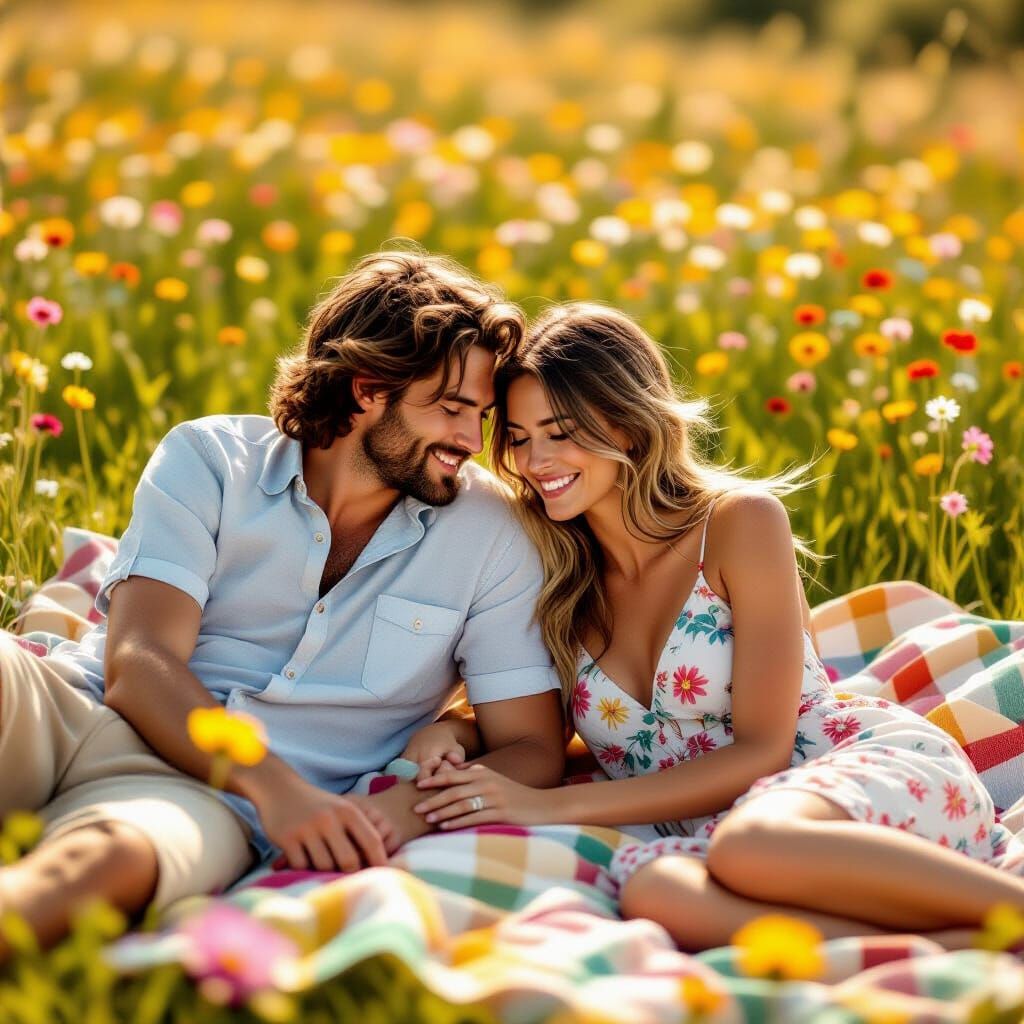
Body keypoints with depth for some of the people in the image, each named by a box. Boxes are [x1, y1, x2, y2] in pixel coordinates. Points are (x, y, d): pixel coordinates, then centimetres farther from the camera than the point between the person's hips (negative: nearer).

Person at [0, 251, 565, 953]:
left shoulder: (493, 534, 9)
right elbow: (139, 664, -5)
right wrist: (276, 785, -24)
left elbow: (533, 750, 8)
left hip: (217, 804, -1)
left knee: (110, 858, -40)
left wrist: (411, 806, -15)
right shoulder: (209, 460, 7)